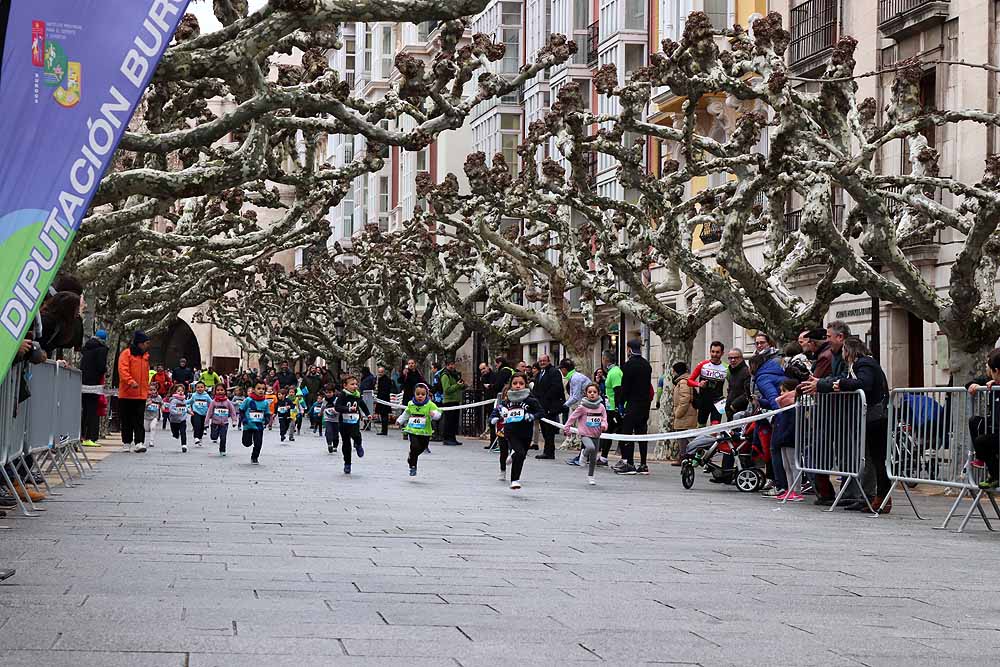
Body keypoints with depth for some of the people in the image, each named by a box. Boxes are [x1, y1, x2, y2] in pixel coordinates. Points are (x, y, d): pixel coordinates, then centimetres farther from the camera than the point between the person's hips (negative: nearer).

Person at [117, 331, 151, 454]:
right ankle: (126, 442, 14)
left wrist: (147, 391, 19)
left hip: (141, 394, 4)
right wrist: (131, 381, -29)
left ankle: (139, 443, -11)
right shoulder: (126, 354, -4)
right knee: (127, 420, 5)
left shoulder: (145, 356, 16)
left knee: (139, 420, -4)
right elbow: (122, 370, -15)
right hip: (127, 394, -4)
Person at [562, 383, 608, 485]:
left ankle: (590, 476, 29)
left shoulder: (601, 407, 0)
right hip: (585, 434, -4)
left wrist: (604, 425, -14)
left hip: (596, 435, 4)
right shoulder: (582, 407, -10)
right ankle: (584, 455, 2)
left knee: (593, 458, 11)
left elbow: (604, 419, 7)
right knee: (591, 448, -33)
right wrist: (566, 428, -1)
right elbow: (573, 417, -3)